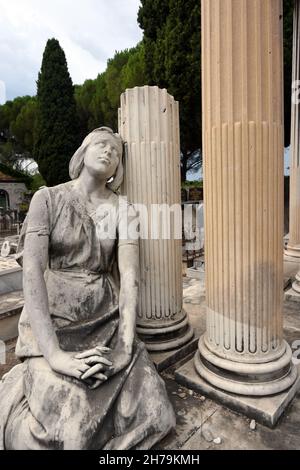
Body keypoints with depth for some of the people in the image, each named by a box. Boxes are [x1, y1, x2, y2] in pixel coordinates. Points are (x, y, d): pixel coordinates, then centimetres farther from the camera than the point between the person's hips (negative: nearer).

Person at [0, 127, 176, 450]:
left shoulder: (124, 210, 3)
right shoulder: (47, 198, -5)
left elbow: (129, 275, -7)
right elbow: (32, 270, -16)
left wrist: (126, 345, -20)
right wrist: (54, 354, -24)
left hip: (105, 323, 4)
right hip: (52, 323, -3)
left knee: (151, 415, -10)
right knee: (69, 428, -23)